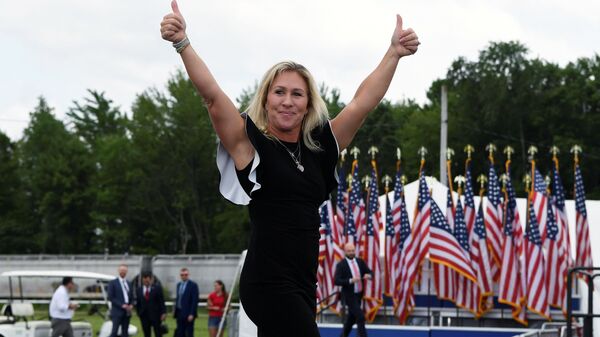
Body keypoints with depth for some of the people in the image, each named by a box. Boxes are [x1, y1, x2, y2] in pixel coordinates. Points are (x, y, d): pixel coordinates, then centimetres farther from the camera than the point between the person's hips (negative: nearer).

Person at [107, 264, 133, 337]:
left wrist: (131, 305, -1)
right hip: (117, 312, -6)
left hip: (127, 312, 6)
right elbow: (111, 297, -8)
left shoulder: (128, 283, 16)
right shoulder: (113, 283, -2)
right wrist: (121, 305, -16)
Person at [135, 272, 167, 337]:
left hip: (156, 315, -3)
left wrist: (163, 313, -10)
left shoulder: (157, 288, -2)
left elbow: (162, 301, -4)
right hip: (144, 316, 3)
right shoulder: (139, 290, 8)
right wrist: (139, 313, 8)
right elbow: (137, 303, 13)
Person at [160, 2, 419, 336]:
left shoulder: (320, 147, 14)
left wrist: (395, 52, 8)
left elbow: (363, 102, 13)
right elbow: (212, 95, -11)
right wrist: (182, 43, -21)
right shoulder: (250, 142, 0)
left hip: (302, 286, 6)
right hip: (269, 283, -6)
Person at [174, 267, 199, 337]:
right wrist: (175, 313, 13)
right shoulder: (179, 285, 14)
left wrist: (192, 314, -19)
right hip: (179, 313, 7)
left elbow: (195, 300, -13)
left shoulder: (193, 285, -8)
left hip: (188, 314, -7)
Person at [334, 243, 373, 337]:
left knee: (351, 318, 16)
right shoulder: (341, 265, -13)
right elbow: (336, 281, -20)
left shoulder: (360, 261, 4)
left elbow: (369, 272, 10)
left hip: (358, 295, 6)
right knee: (360, 317, -13)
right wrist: (350, 281, -32)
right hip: (349, 296, -6)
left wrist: (369, 275, -15)